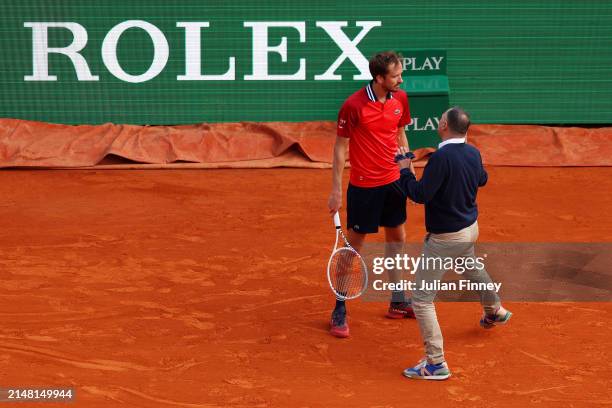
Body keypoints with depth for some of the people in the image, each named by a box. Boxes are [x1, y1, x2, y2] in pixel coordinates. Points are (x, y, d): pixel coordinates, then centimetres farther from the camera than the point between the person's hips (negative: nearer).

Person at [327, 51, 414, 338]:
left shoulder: (400, 98, 0)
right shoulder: (353, 105, -17)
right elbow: (340, 147, -11)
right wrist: (336, 190, -12)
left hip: (393, 182, 6)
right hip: (364, 185, -6)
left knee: (397, 238, 14)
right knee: (354, 245, 1)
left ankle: (397, 303, 29)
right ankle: (339, 310, 13)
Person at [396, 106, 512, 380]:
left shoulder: (442, 157, -26)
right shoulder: (473, 153, -1)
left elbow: (420, 194, -25)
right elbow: (482, 179, 18)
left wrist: (404, 171, -9)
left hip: (445, 238, -9)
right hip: (470, 228, 9)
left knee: (421, 298, -4)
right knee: (473, 269, 39)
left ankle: (436, 363, -4)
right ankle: (495, 311, 63)